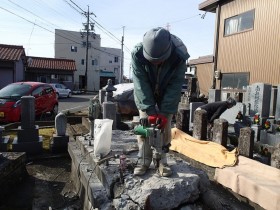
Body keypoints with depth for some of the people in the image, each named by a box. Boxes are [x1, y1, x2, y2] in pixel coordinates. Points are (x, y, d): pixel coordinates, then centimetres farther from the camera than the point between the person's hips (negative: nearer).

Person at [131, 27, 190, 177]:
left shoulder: (179, 56, -32)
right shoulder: (137, 54, -33)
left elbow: (175, 86, -26)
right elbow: (141, 85, -29)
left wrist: (164, 113, -29)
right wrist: (150, 111, -31)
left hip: (167, 96, 0)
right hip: (145, 96, 1)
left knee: (165, 127, -3)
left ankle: (162, 160, 11)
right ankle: (143, 160, 8)